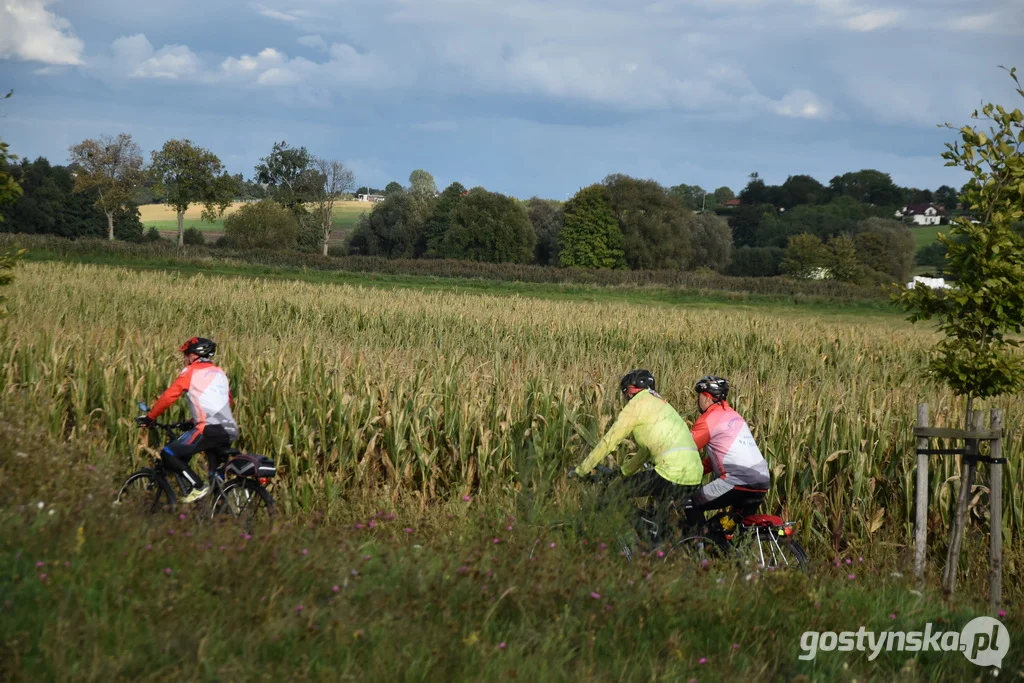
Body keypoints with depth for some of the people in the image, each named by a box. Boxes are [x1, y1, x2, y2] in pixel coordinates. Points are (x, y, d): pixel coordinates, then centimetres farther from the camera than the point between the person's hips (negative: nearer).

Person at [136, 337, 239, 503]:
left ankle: (198, 487, -11)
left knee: (168, 454, -5)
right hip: (230, 431, 8)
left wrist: (149, 417, 9)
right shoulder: (220, 373, 24)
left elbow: (168, 396, -2)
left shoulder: (192, 371, 3)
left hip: (210, 429, -8)